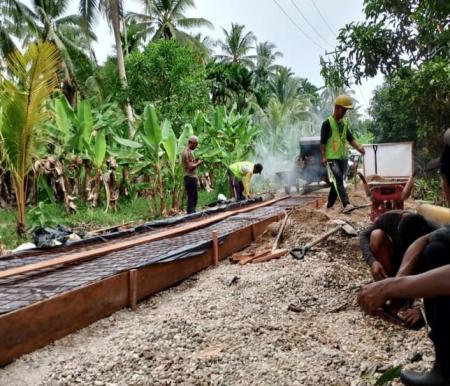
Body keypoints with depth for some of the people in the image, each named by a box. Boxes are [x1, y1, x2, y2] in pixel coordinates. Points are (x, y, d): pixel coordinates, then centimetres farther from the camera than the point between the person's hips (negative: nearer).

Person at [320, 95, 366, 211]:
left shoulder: (345, 122, 14)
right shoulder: (327, 123, -7)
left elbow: (350, 138, 16)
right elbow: (322, 141, -9)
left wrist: (358, 148, 1)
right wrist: (323, 157, -16)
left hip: (343, 157, 7)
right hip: (332, 158, -7)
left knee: (337, 182, 10)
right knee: (338, 181, -16)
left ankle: (329, 205, 20)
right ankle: (346, 204, -24)